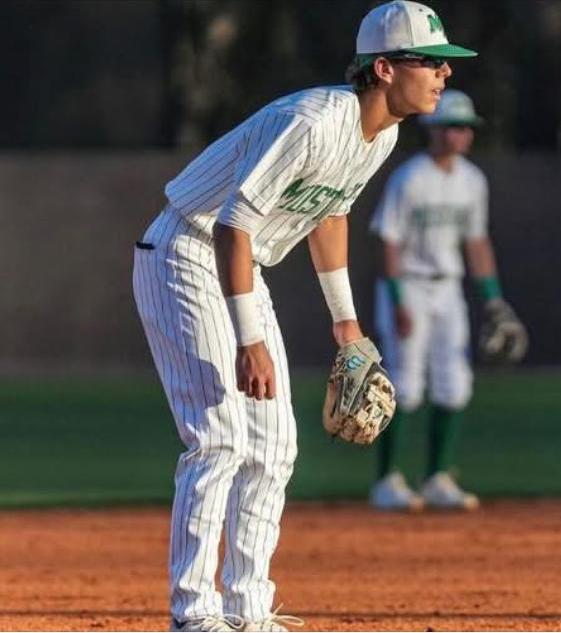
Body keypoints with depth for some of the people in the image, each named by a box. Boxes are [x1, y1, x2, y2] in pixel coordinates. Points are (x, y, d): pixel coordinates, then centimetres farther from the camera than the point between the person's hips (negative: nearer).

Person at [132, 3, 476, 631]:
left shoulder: (382, 134, 0)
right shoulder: (311, 123, -28)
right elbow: (233, 224, -30)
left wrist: (345, 318, 22)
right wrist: (250, 341, -32)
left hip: (242, 270, 9)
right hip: (186, 259, -9)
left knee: (272, 447, 6)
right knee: (219, 439, -16)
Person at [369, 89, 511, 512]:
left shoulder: (472, 180, 6)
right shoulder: (408, 179, -14)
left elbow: (477, 242, 14)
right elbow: (390, 243, -14)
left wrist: (493, 298, 10)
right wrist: (398, 303, -19)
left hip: (448, 290, 6)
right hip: (407, 287, -6)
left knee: (453, 386, 2)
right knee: (405, 386, -9)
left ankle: (439, 480, 9)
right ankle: (387, 483, -3)